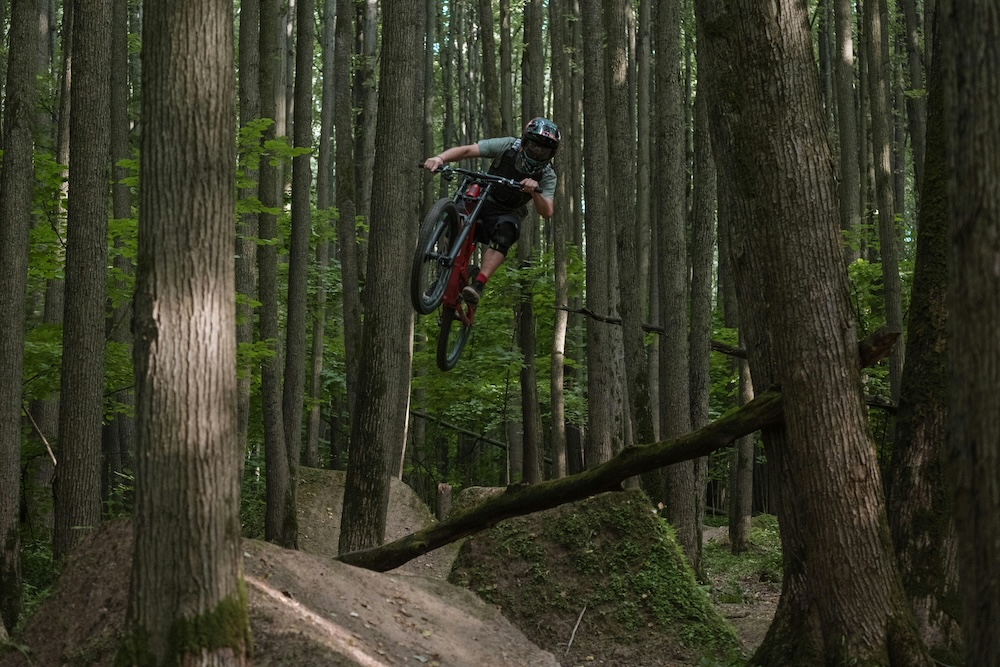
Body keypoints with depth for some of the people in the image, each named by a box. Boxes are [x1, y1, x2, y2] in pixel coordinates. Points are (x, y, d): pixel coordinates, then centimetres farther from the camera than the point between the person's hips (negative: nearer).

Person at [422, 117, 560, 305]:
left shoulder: (547, 176, -16)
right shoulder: (508, 147, -17)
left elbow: (546, 212, -27)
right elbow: (467, 150, -24)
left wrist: (535, 192, -48)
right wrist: (440, 158, -42)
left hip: (509, 213, -2)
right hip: (482, 202, 2)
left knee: (503, 235, -35)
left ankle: (478, 285, -42)